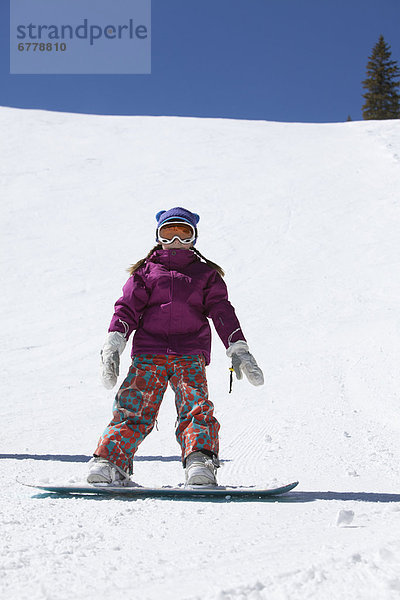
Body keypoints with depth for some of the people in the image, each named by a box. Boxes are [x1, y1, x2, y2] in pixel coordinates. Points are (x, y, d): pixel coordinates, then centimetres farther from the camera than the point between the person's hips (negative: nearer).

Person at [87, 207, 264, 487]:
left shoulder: (206, 274, 21)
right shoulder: (145, 271, 19)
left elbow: (222, 312, 12)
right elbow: (128, 307, 9)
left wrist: (238, 348, -1)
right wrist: (114, 341, -7)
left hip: (190, 355, 0)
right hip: (148, 353, 0)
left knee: (197, 408, -19)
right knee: (133, 409, -14)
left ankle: (201, 463, -27)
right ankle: (108, 463, -13)